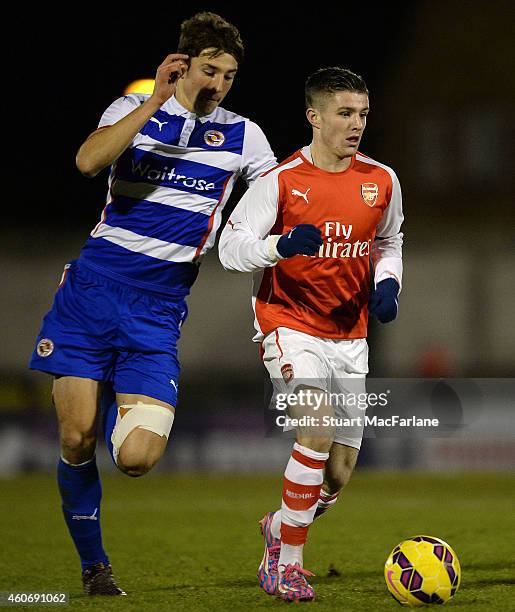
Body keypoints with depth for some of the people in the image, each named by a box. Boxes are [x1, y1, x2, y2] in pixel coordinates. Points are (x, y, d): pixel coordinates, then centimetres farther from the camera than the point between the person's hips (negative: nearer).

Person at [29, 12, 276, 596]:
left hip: (158, 308, 1)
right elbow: (88, 160, -17)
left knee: (135, 457, -14)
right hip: (93, 286, -1)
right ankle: (94, 566, 15)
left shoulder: (242, 136, 8)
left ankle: (124, 413, 22)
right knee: (77, 440, -6)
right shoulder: (134, 109, 3)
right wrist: (156, 101, -20)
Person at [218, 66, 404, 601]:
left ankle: (279, 527, 34)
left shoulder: (381, 181, 3)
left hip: (349, 337, 5)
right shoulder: (281, 180, -11)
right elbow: (231, 246, -11)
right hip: (289, 324, -5)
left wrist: (387, 282, 0)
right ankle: (288, 563, -13)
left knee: (339, 471, 3)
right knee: (318, 428, -26)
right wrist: (280, 245, -29)